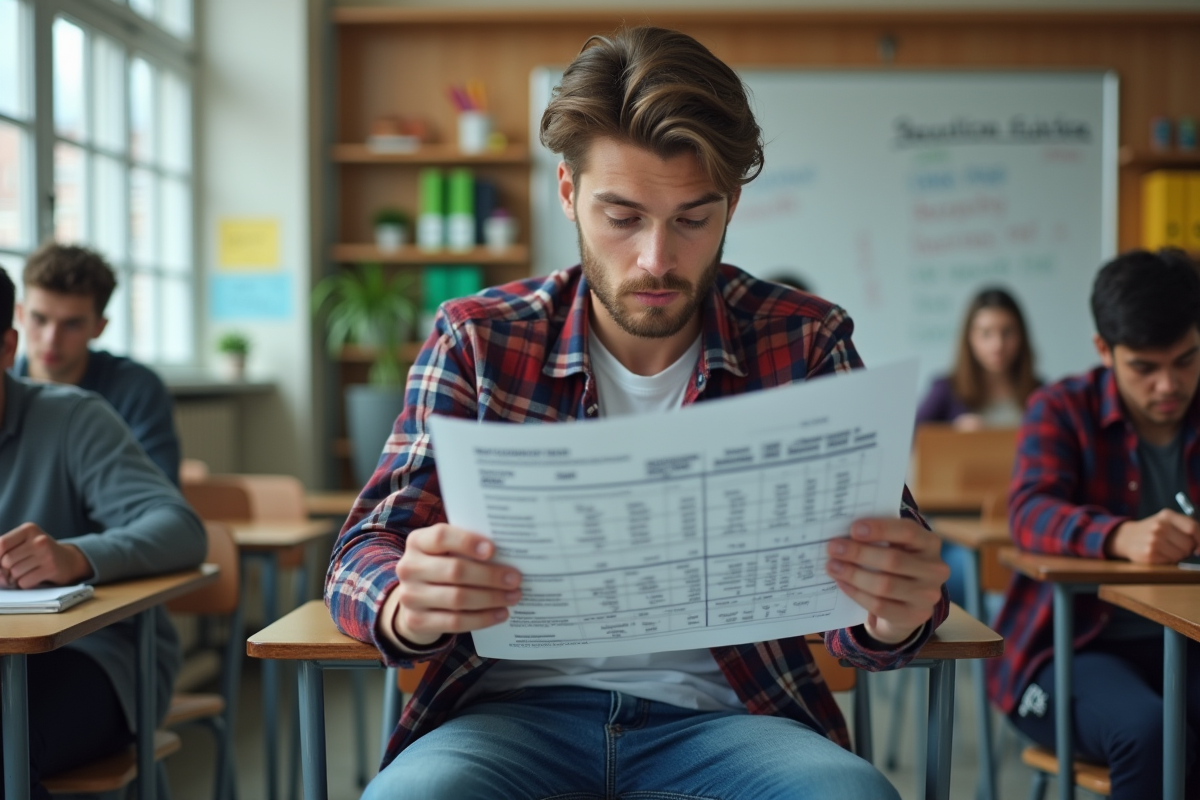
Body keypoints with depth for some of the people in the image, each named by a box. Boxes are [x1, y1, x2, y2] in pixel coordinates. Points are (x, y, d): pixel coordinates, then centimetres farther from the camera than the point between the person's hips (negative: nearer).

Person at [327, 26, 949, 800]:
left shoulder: (805, 344, 2)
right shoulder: (477, 340, 1)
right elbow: (363, 558, -2)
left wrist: (893, 617, -28)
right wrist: (408, 606, -28)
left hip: (721, 711, 1)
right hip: (520, 707, -1)